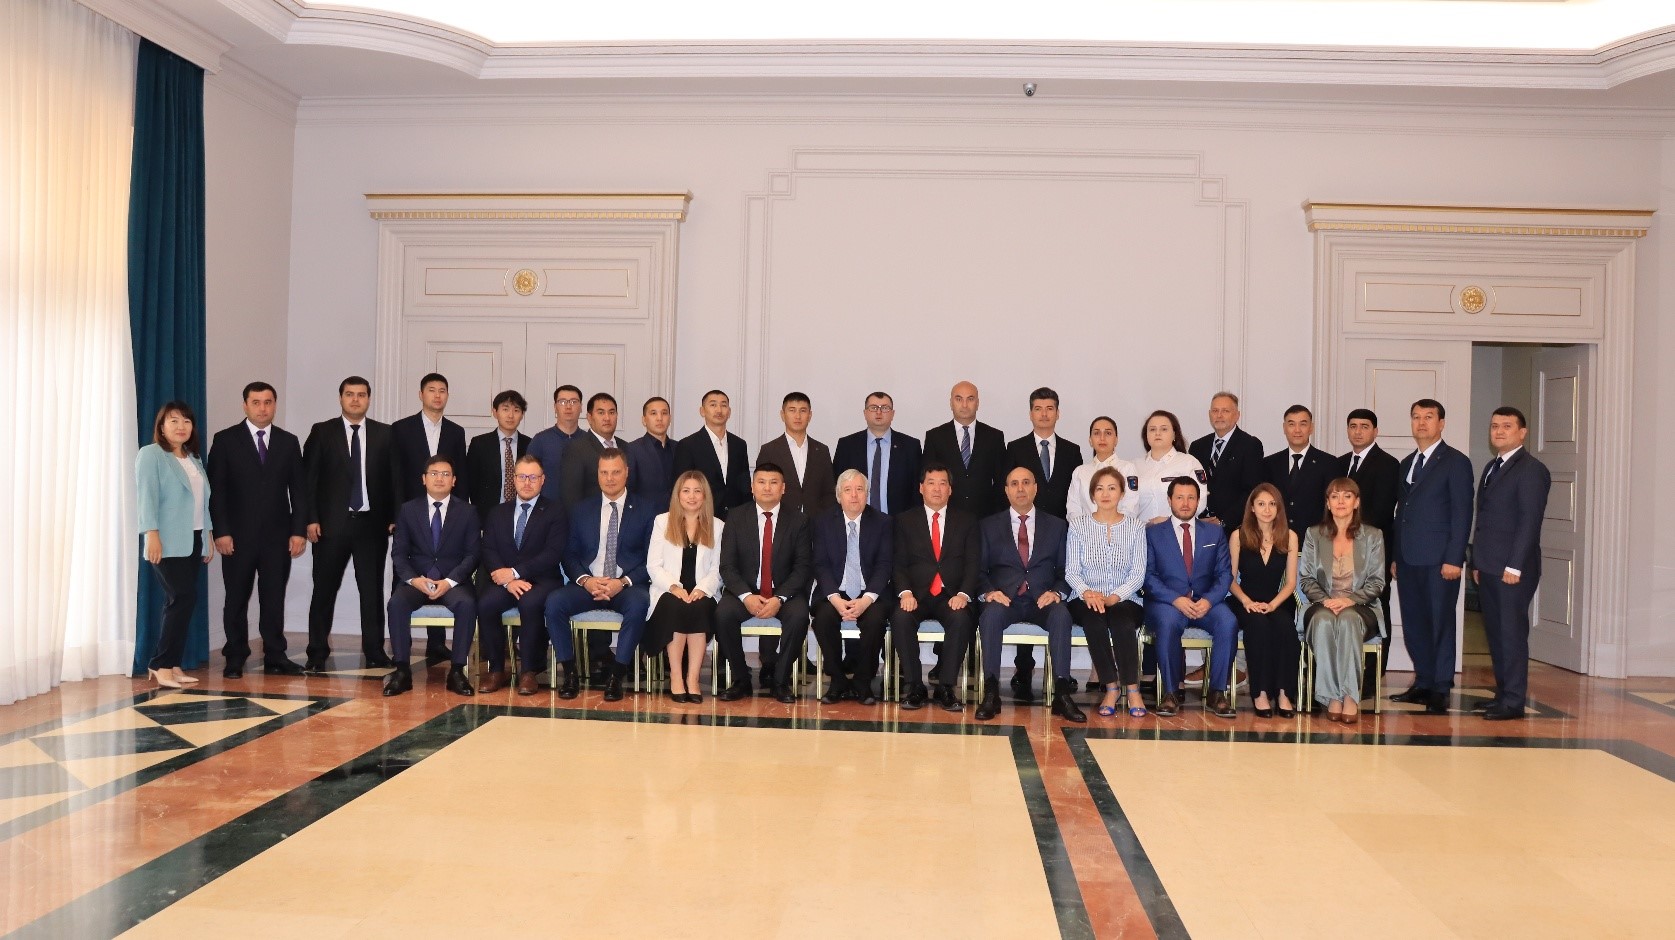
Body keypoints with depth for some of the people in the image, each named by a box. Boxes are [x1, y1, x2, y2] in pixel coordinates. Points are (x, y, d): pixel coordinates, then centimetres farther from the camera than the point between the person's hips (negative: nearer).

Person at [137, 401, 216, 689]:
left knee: (178, 601, 5)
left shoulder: (193, 459, 19)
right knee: (184, 598, -14)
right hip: (169, 543, -7)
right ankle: (160, 664, -7)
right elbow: (147, 496, -12)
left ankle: (171, 665, 7)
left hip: (192, 542, 7)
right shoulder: (151, 454, -2)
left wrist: (209, 535, 14)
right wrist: (152, 534, -20)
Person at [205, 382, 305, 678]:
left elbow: (298, 490, 7)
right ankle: (235, 659, 14)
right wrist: (221, 531, -9)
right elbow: (216, 490, -2)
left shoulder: (289, 442, 9)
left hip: (278, 534, 2)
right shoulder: (225, 440, 1)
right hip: (238, 534, -2)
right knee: (237, 598, 5)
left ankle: (275, 657, 11)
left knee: (274, 598, 4)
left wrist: (299, 530, 0)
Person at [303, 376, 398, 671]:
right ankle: (317, 654, 12)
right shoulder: (322, 432, 4)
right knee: (324, 589, 4)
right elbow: (309, 478, 1)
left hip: (372, 522, 1)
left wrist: (393, 518, 0)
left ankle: (374, 652, 12)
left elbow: (393, 478, 6)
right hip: (331, 523, -1)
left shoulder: (384, 434, 7)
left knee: (372, 589, 5)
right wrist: (311, 519, -6)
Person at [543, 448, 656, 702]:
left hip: (627, 587, -2)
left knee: (639, 603, -36)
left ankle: (616, 674, -24)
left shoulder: (645, 512, 6)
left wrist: (623, 582, -15)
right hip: (587, 584, 2)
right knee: (554, 601, -27)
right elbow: (569, 554, 10)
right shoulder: (580, 510, 14)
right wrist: (585, 580, -11)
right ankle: (569, 671, -14)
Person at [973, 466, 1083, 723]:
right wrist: (989, 592, -13)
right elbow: (980, 569, 7)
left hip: (1042, 601, 1)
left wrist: (1057, 593, -10)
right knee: (991, 614, -35)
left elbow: (1065, 570, 10)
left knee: (1061, 614, -33)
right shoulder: (989, 526, 14)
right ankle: (991, 693, -33)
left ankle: (1062, 694, -33)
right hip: (1004, 600, 0)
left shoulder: (1056, 526, 15)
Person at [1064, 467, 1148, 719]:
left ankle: (1132, 688, -25)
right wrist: (1087, 593, -19)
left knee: (1121, 619, -35)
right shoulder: (1078, 525, 7)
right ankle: (1111, 686, -23)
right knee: (1093, 620, -35)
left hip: (1124, 601, 0)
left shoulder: (1135, 527, 7)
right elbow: (1071, 571, 1)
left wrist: (1114, 597, -17)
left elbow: (1138, 573, 0)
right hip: (1086, 600, 0)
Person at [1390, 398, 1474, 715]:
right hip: (1408, 559, 6)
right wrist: (1395, 556, 14)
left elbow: (1462, 514, -7)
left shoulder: (1456, 462, -2)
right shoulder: (1406, 463, 19)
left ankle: (1440, 690, 4)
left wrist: (1454, 558, -14)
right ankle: (1423, 683, 19)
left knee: (1441, 623, -2)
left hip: (1439, 559, -6)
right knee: (1413, 624, 8)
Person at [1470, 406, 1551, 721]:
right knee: (1495, 632, 11)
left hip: (1513, 569, -8)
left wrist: (1515, 565, -19)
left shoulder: (1531, 470, -8)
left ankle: (1513, 701, 1)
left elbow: (1530, 521, -15)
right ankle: (1503, 693, 18)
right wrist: (1477, 562, 16)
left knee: (1512, 632, -4)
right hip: (1488, 567, 8)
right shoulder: (1492, 467, 18)